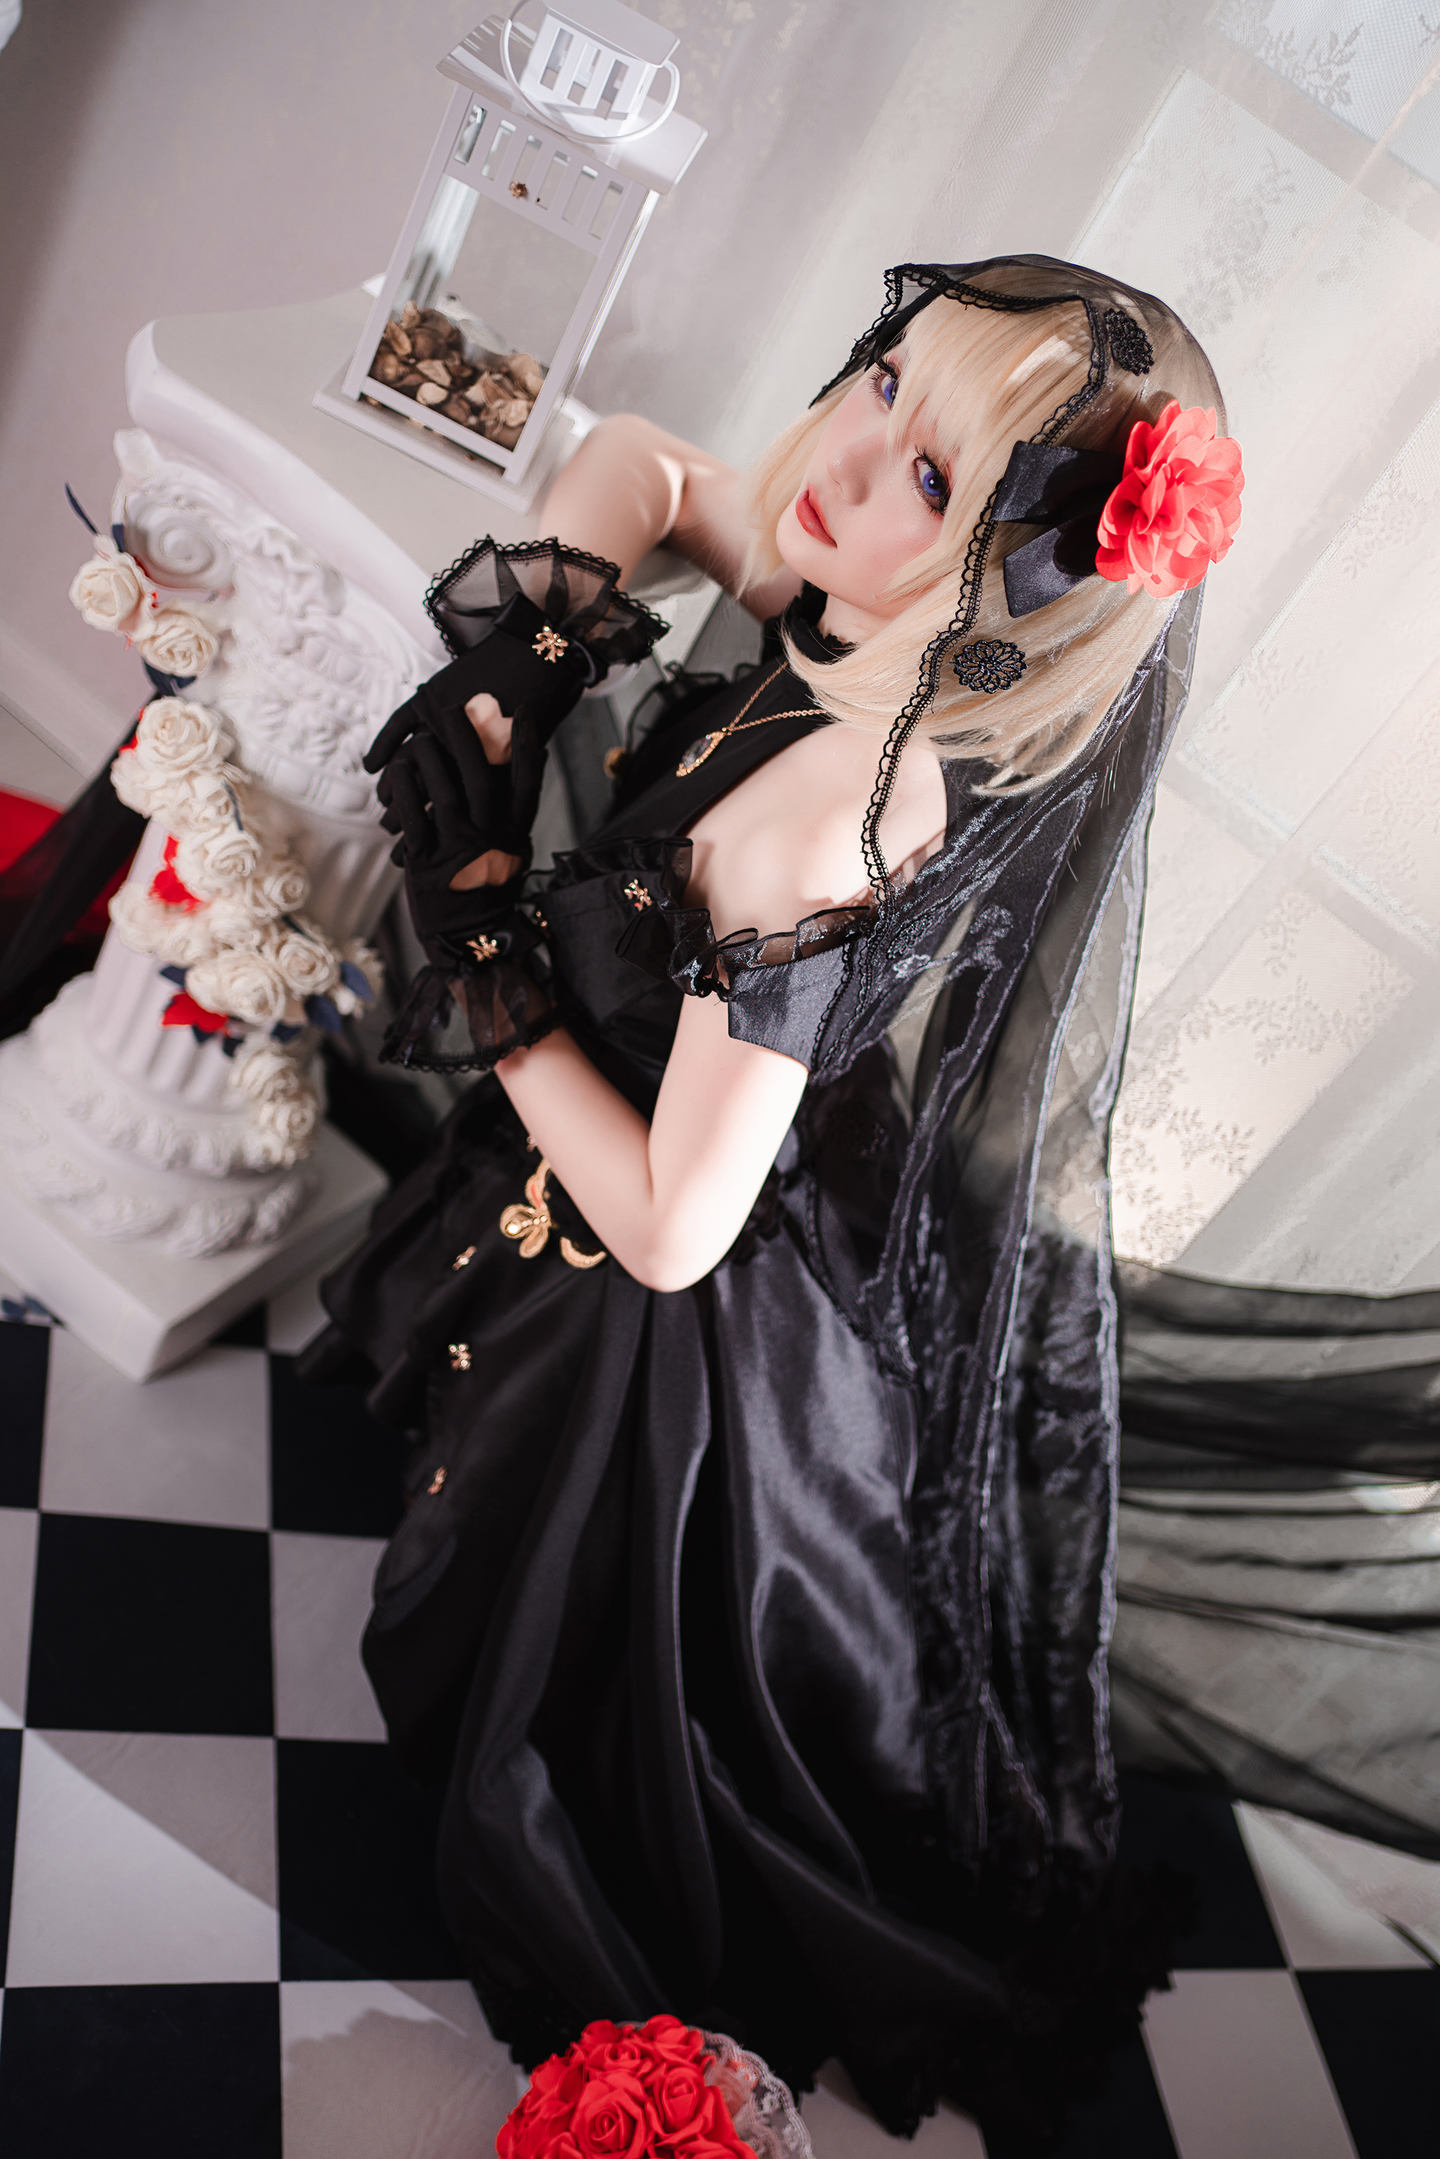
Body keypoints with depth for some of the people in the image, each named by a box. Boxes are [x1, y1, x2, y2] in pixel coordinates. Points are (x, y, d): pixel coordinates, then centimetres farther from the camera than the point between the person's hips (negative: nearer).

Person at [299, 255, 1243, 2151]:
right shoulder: (856, 624, -14)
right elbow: (639, 461, 4)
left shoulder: (831, 826, -38)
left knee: (571, 1673, 23)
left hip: (690, 1357, -7)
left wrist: (480, 931, -22)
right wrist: (523, 646, -14)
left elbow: (671, 1226, -31)